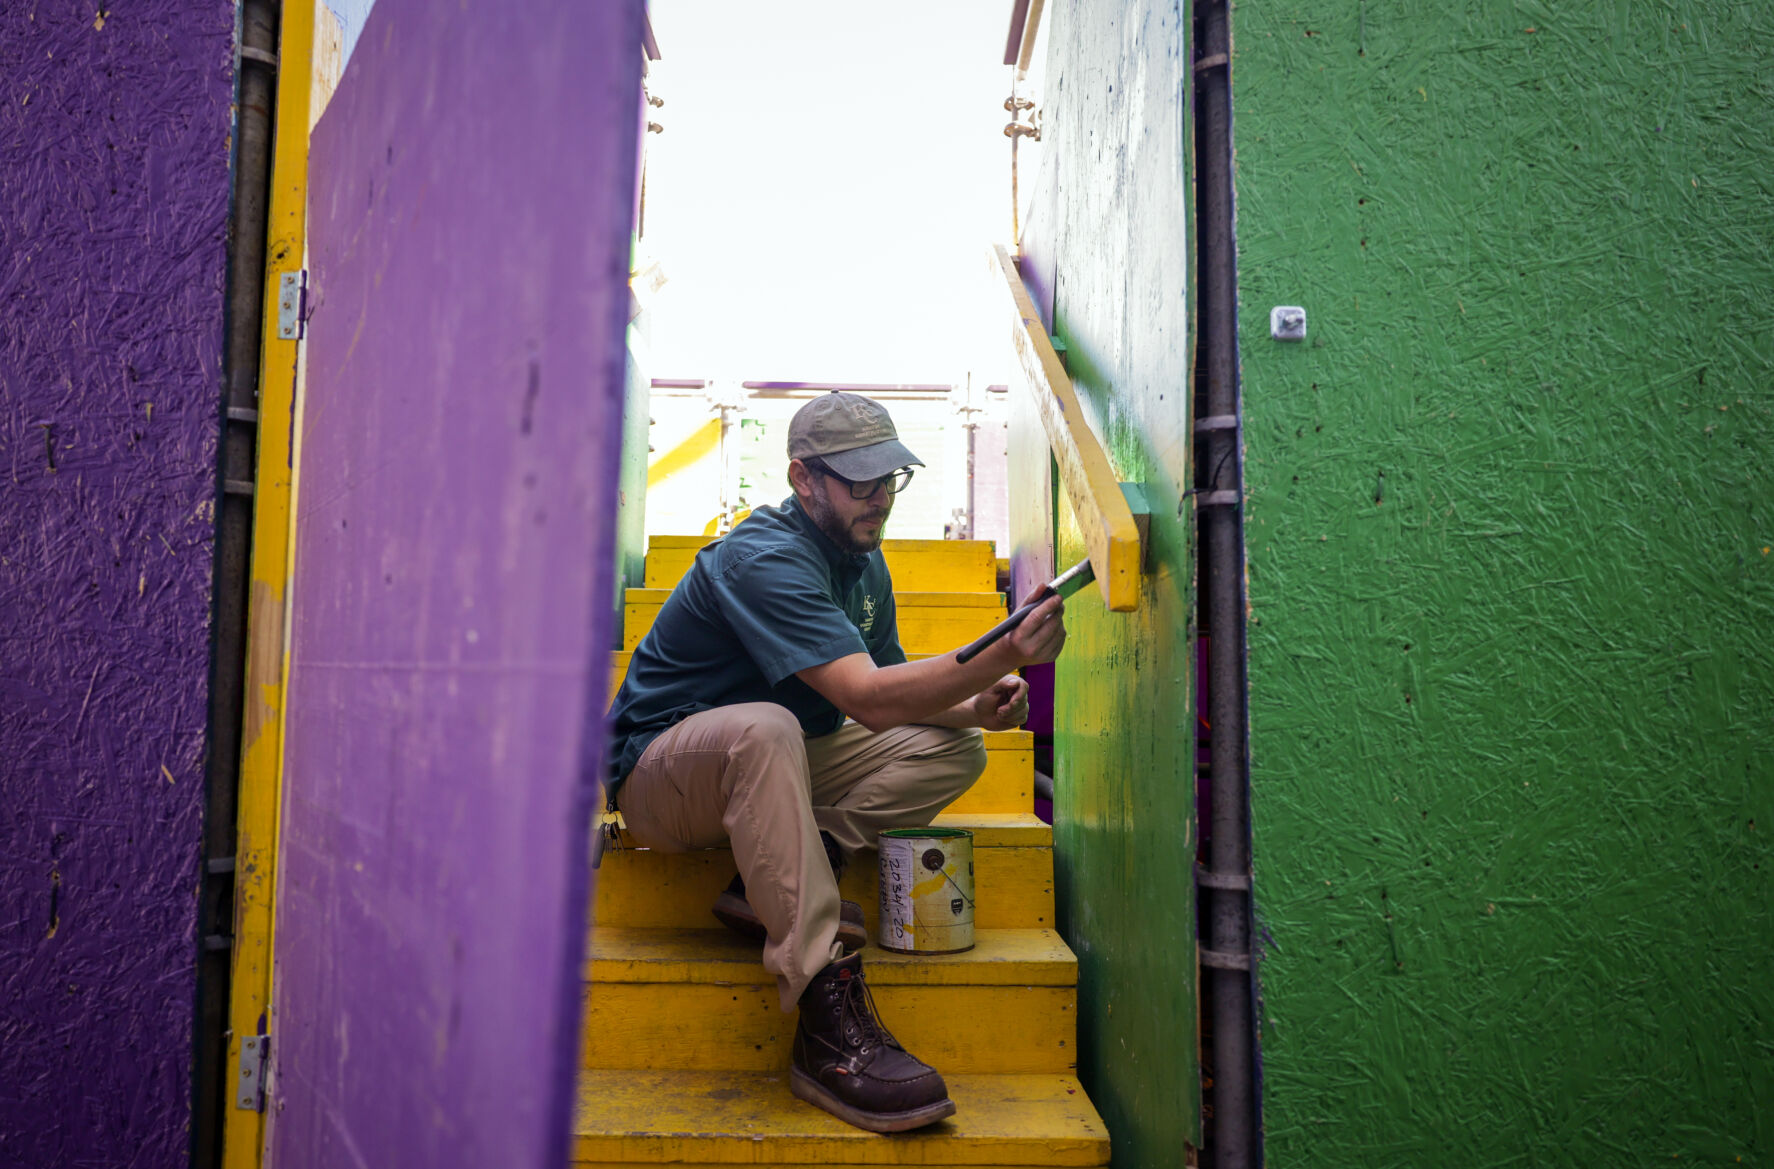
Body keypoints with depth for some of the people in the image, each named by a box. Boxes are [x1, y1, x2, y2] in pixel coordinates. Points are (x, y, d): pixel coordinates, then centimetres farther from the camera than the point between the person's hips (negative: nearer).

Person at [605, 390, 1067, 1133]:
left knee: (954, 748, -4)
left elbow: (890, 692, 8)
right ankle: (826, 1010, -39)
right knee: (763, 728, -41)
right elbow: (868, 699, -34)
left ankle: (772, 884, -15)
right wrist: (1003, 658, -42)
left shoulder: (863, 564, 4)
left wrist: (975, 707, -11)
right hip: (660, 777, -8)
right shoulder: (764, 559, -25)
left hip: (771, 769, 8)